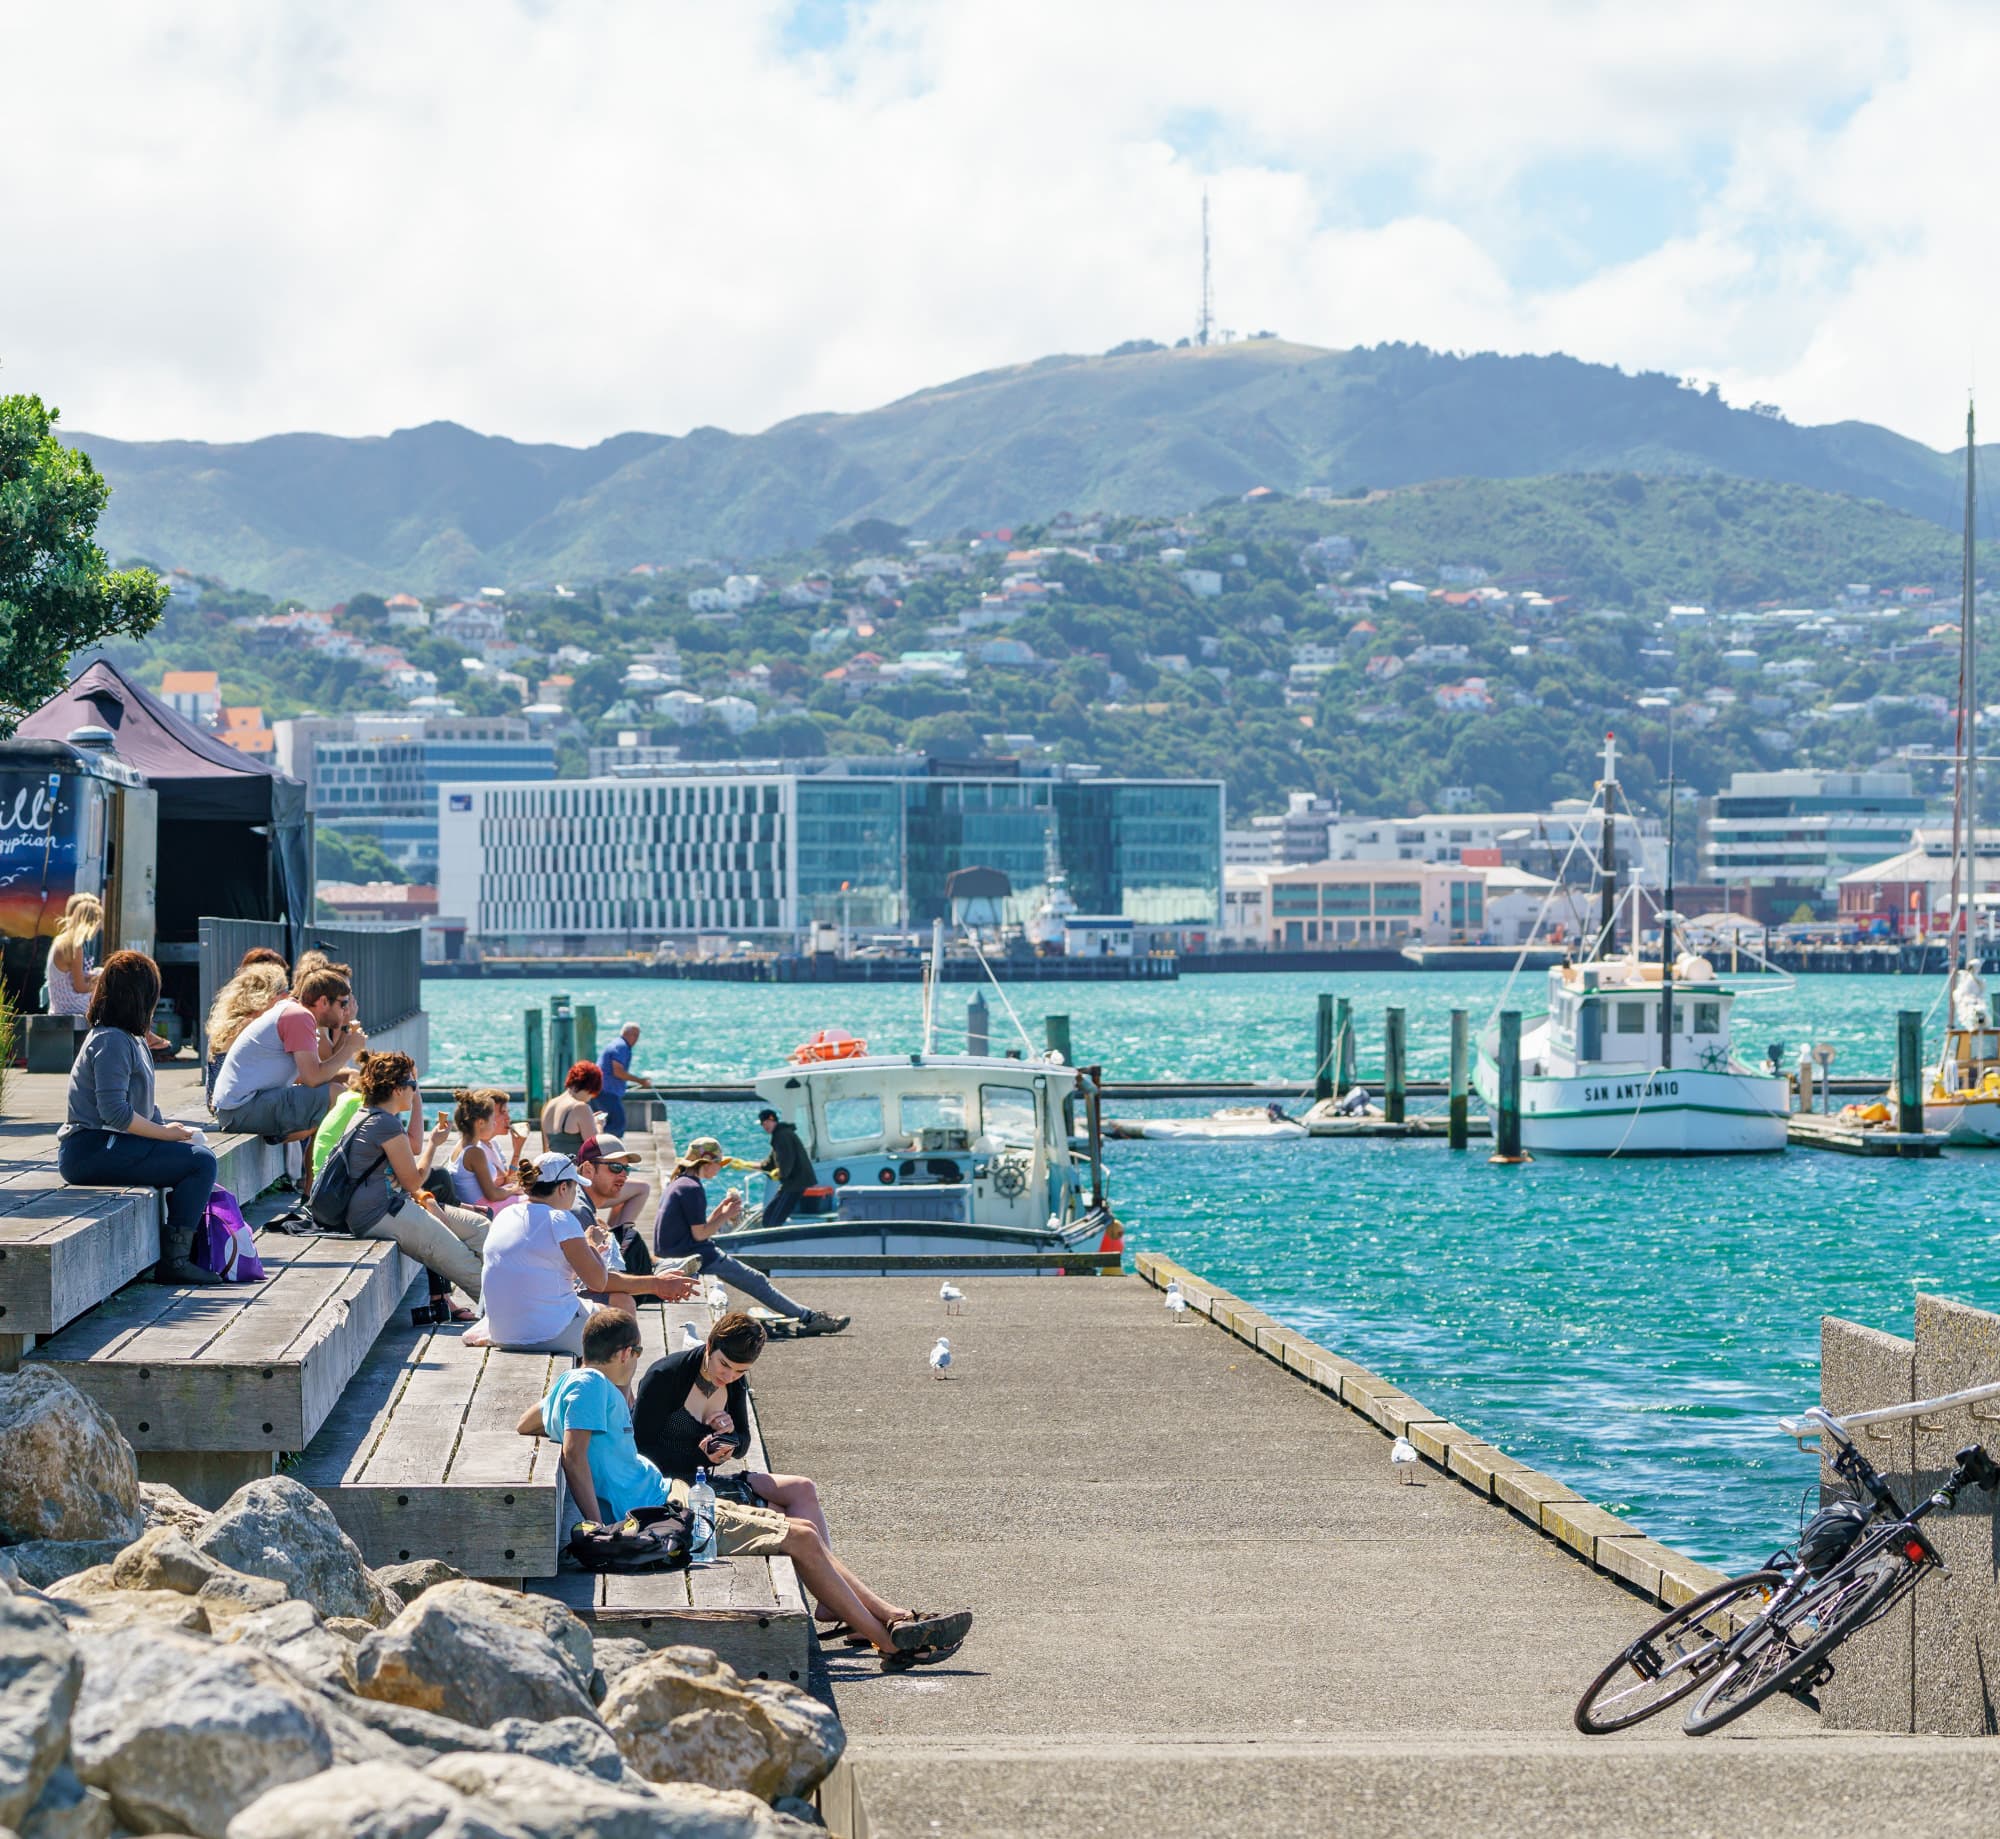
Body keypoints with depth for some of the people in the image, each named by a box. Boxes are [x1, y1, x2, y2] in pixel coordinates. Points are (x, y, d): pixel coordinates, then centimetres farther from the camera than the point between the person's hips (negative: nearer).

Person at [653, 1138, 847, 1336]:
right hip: (692, 1257, -10)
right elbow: (699, 1234, -18)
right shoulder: (692, 1188, -16)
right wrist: (726, 1216, -7)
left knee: (755, 1279, 12)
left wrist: (721, 1209, 12)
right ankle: (809, 1318, -2)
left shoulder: (678, 1184, 16)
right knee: (757, 1281, -4)